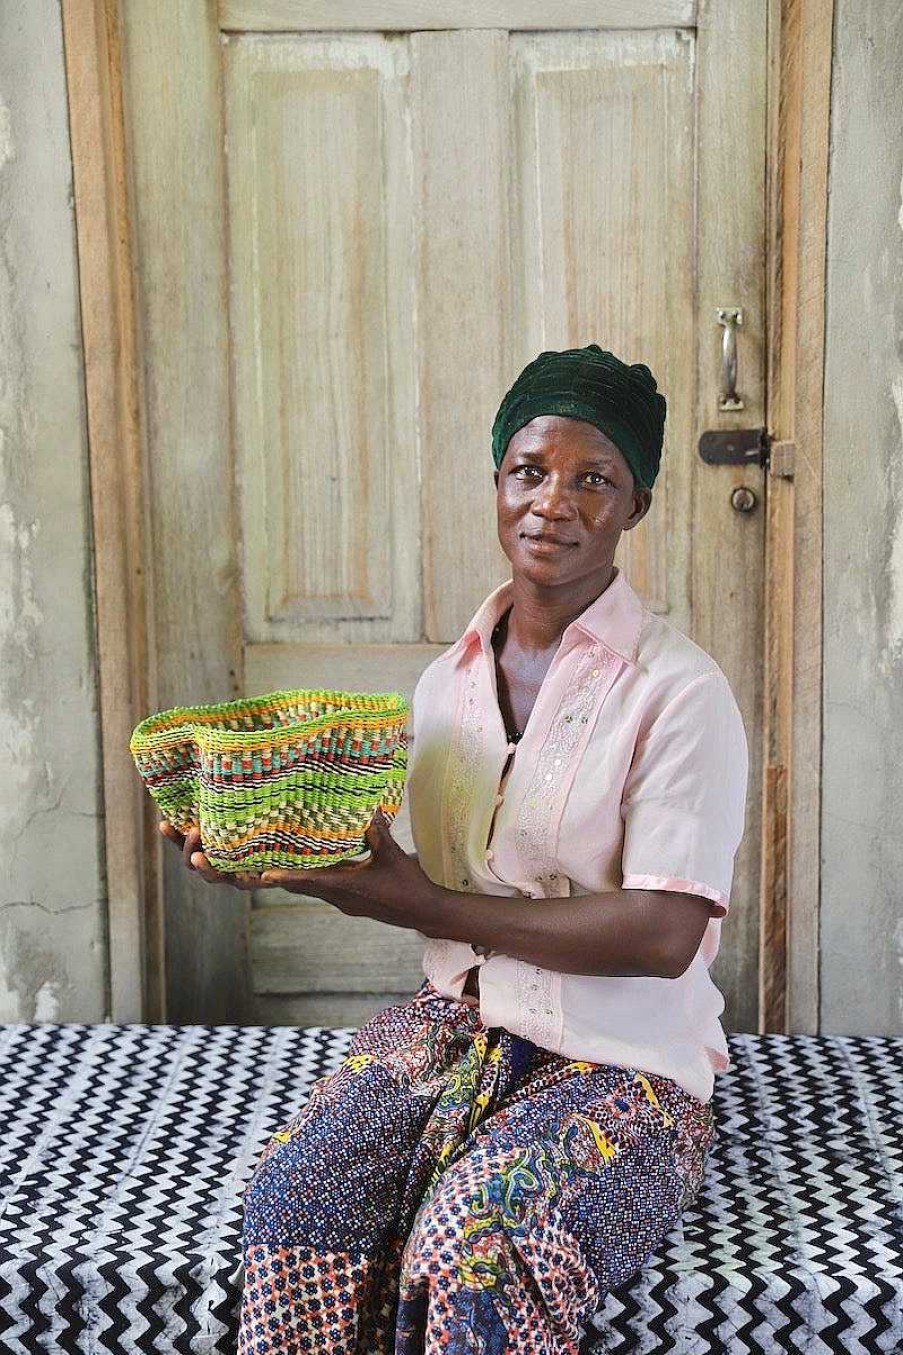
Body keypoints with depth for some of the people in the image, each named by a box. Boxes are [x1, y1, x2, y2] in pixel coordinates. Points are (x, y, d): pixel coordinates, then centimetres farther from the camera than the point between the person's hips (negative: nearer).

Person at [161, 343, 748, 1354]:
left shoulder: (679, 691, -11)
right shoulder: (448, 679, 8)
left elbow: (663, 935, -17)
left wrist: (427, 907, -17)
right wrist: (274, 859, -3)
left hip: (622, 1062, -4)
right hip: (456, 1021, 5)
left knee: (475, 1247, -31)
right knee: (292, 1191, -22)